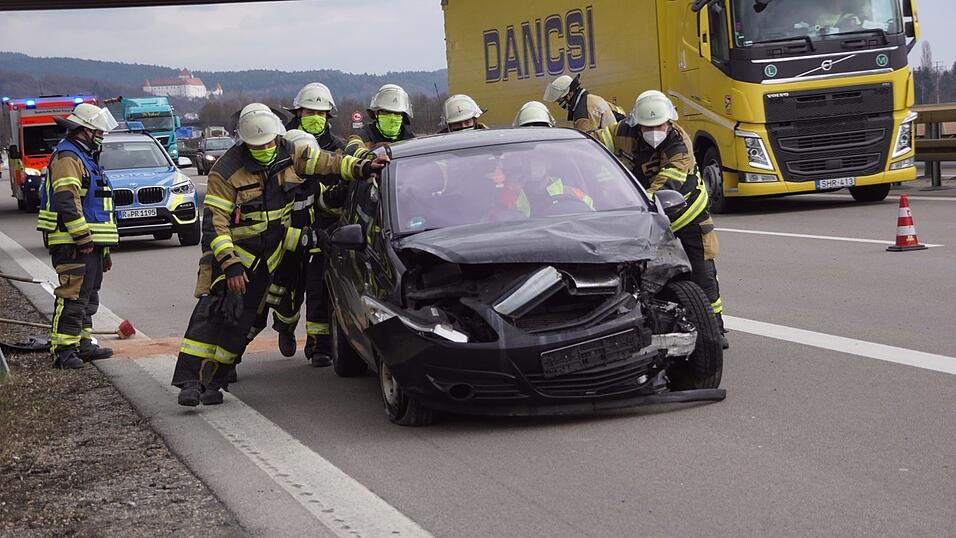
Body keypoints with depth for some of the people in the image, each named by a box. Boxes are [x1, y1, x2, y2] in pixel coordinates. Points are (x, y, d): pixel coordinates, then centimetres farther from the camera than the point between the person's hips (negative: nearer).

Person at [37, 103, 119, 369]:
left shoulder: (85, 158, 23)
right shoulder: (67, 158, -12)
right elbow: (67, 201, -24)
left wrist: (104, 248, 27)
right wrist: (83, 238, -23)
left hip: (90, 242, 11)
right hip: (73, 245, -11)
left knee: (88, 297, 16)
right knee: (72, 297, -12)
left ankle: (82, 344, 23)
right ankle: (62, 349, -12)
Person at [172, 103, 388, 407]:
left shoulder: (288, 154, -1)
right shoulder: (226, 171, -17)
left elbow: (325, 163, 10)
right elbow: (214, 223, -19)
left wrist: (362, 168, -6)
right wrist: (230, 264, -27)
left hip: (268, 256, 5)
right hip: (232, 252, -5)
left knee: (241, 321, 0)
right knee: (213, 312, -19)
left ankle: (214, 381, 6)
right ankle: (189, 380, -20)